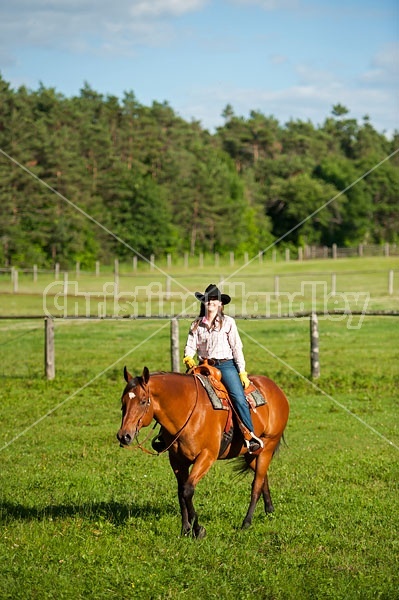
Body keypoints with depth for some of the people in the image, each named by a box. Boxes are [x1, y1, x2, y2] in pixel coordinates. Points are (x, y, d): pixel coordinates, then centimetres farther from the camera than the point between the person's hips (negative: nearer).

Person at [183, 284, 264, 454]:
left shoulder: (228, 322, 4)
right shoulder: (196, 324, 11)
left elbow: (237, 348, 2)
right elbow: (190, 346, 8)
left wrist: (242, 372, -3)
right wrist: (188, 359, -15)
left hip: (226, 365, -3)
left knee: (238, 397, -21)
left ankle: (250, 435, -21)